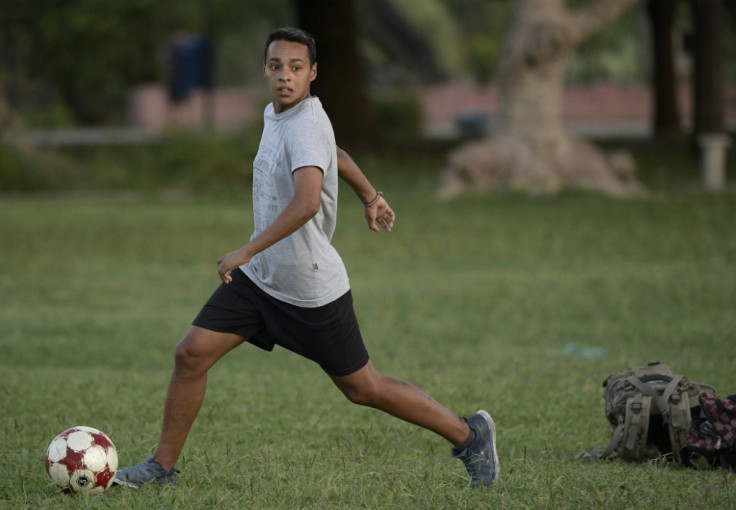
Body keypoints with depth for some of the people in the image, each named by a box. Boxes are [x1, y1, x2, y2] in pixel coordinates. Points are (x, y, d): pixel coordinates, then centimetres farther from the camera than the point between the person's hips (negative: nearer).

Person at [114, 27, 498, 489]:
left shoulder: (307, 125, -24)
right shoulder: (275, 114, 5)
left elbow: (306, 201, -39)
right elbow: (334, 154, 24)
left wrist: (245, 252, -35)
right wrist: (370, 195, 37)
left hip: (313, 292, -8)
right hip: (259, 278, 8)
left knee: (363, 388, 4)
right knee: (191, 353, -2)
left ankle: (469, 435, 21)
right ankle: (163, 465, 11)